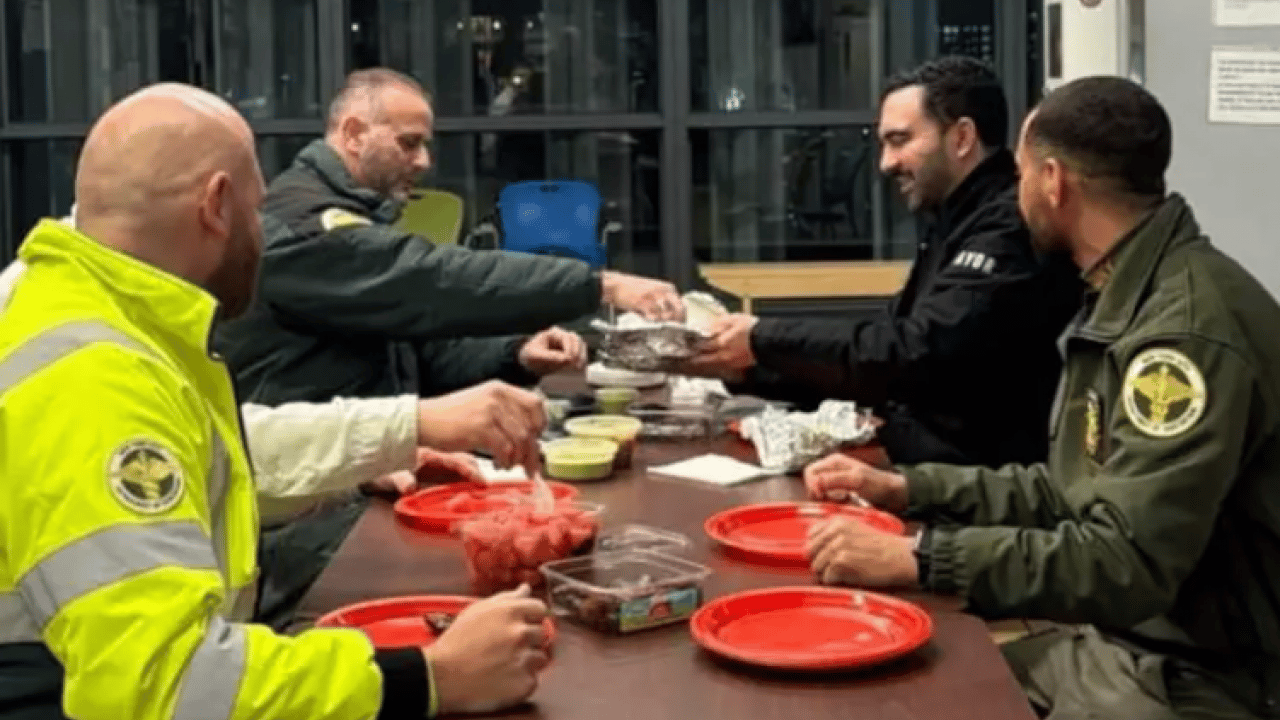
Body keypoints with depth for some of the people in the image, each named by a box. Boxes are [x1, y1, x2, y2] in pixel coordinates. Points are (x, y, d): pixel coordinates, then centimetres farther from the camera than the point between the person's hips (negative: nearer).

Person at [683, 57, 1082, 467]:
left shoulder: (1012, 226, -16)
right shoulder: (956, 223, 15)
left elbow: (914, 354, -23)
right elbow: (881, 342, 14)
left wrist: (764, 341, -12)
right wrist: (750, 368, 3)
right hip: (929, 458, 8)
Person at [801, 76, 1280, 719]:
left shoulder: (1189, 323, -23)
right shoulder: (1131, 299, 10)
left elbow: (1127, 562, -28)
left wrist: (919, 558, -28)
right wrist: (907, 488, 9)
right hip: (1110, 638, 8)